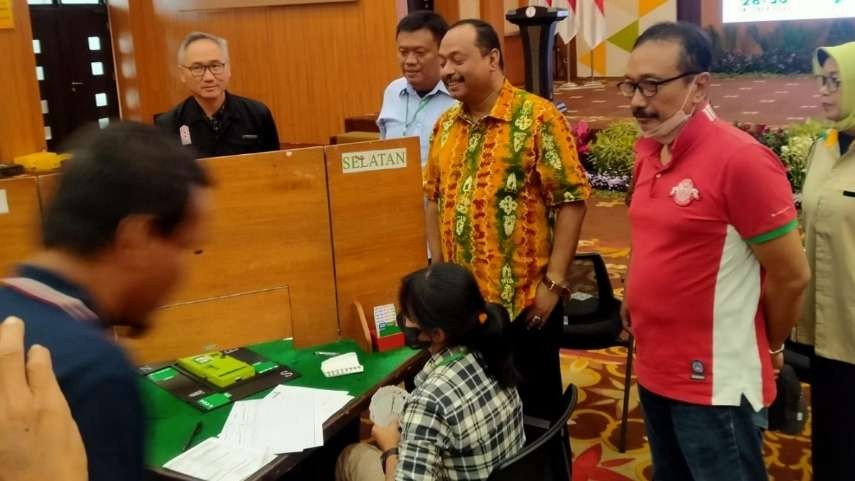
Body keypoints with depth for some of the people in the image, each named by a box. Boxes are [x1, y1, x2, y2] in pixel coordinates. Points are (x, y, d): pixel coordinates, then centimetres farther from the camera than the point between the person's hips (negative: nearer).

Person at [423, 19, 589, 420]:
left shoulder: (537, 117, -12)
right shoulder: (445, 125, 8)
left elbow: (571, 198, -13)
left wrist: (554, 281, -15)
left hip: (524, 300, -5)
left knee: (533, 407, 11)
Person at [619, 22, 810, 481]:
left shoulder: (741, 159, -20)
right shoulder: (646, 150, 3)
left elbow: (791, 276, -15)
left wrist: (769, 346, -1)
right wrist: (636, 299, 9)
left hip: (715, 383, -7)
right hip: (653, 369, 7)